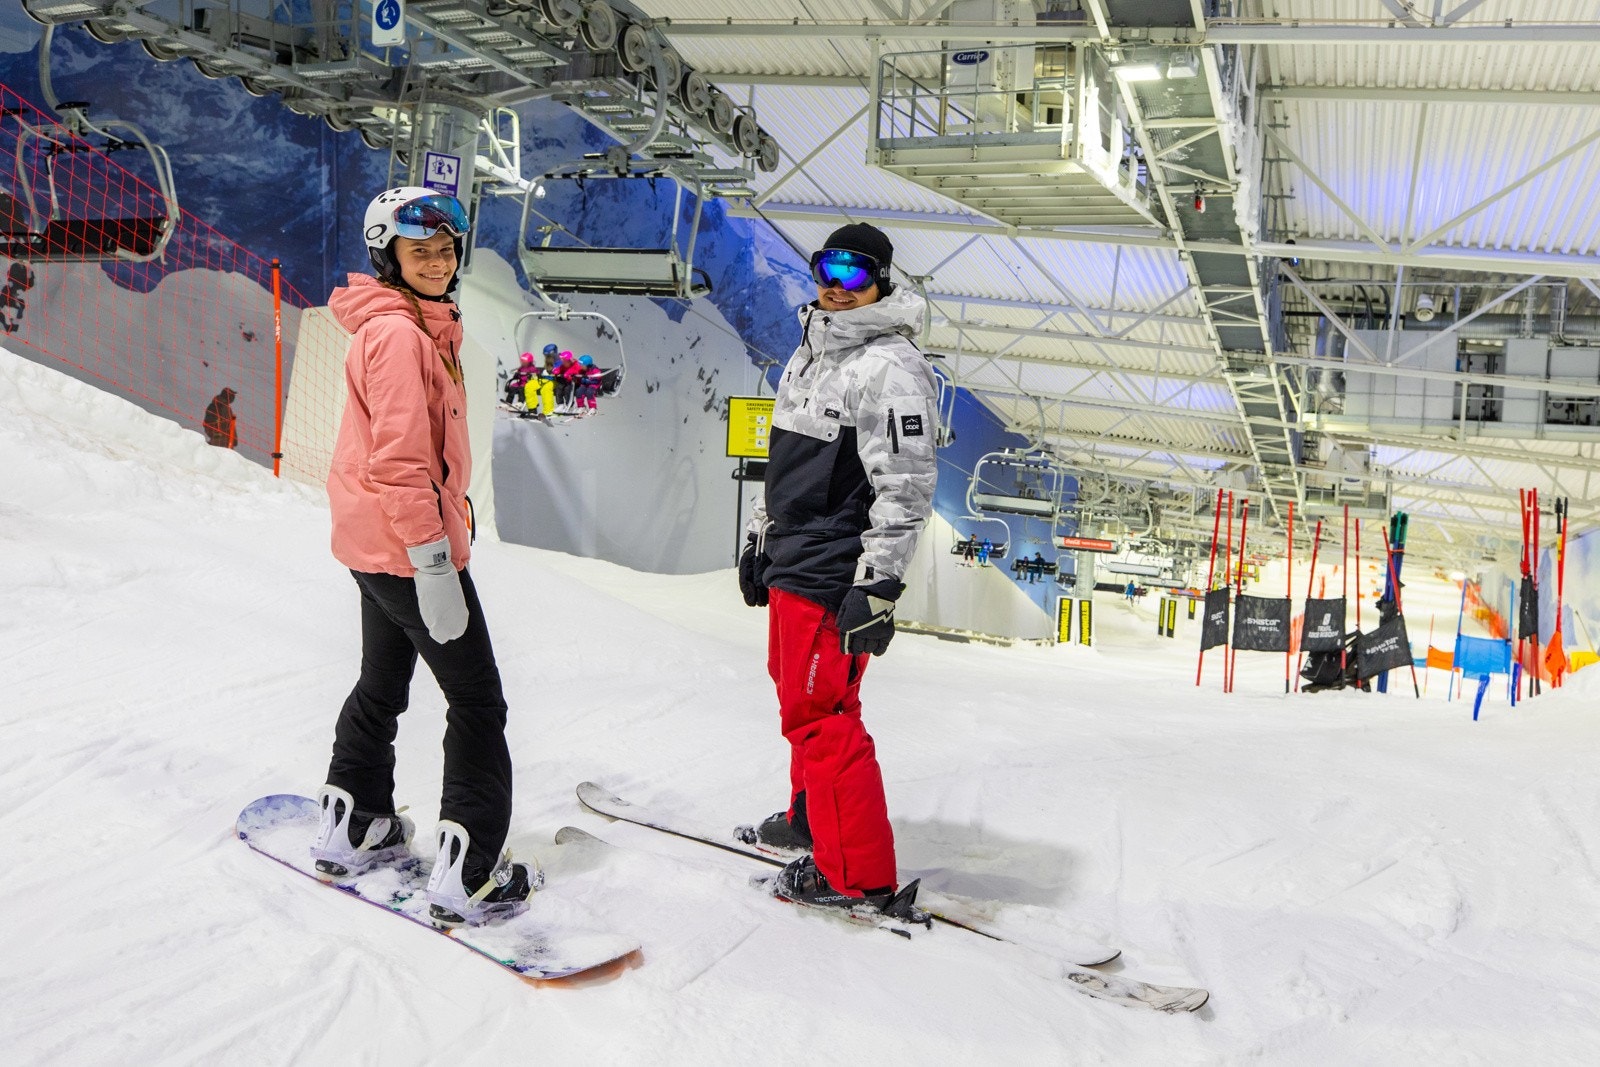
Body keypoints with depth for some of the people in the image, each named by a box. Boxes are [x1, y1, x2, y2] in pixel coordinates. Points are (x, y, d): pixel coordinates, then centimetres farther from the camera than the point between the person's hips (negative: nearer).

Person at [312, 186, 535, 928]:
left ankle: (350, 830, 37)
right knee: (478, 704, -3)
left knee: (382, 684, 23)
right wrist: (433, 561, -25)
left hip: (376, 545, 10)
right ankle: (467, 878, 1)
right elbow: (401, 461, -25)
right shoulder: (398, 334, -19)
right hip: (408, 544, -10)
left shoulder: (420, 327, 13)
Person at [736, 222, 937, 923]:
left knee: (820, 715, -8)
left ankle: (861, 878, 1)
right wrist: (761, 538, 25)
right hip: (791, 565, 10)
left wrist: (877, 585, -23)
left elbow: (906, 488, -20)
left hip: (834, 575, -9)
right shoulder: (808, 353, 15)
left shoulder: (890, 367, -15)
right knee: (798, 695, 20)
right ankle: (812, 819, 38)